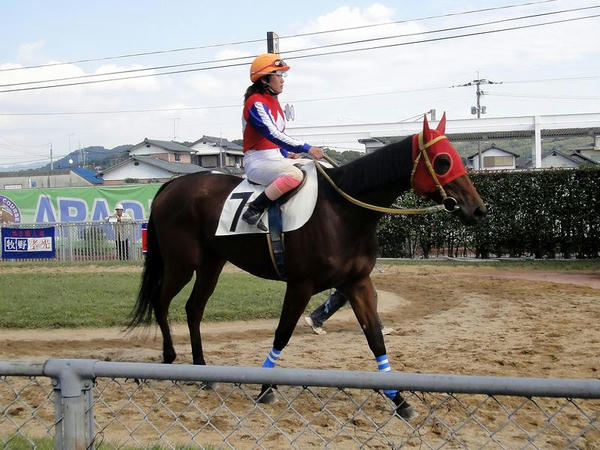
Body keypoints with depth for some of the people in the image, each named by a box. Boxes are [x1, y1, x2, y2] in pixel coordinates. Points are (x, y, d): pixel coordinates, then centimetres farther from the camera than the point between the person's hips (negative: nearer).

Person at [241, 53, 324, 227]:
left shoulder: (273, 101, 16)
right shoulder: (256, 103, -14)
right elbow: (273, 134, -24)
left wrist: (287, 154, 8)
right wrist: (306, 148, -27)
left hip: (275, 157, 10)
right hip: (257, 160, -10)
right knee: (294, 175, -33)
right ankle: (253, 211, -27)